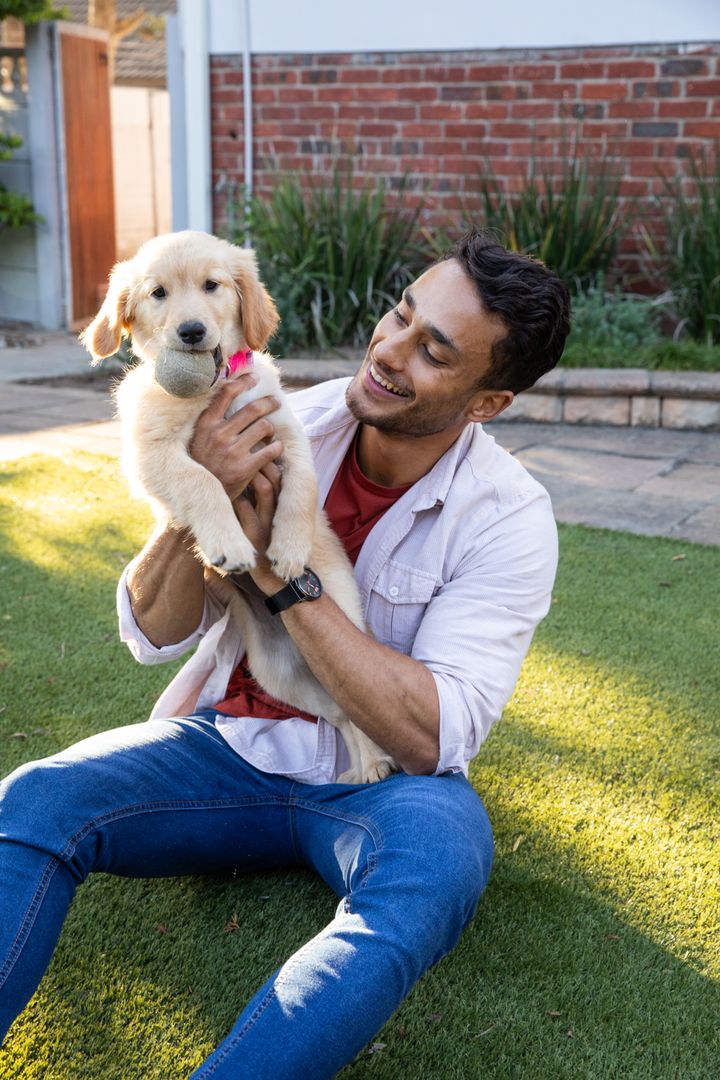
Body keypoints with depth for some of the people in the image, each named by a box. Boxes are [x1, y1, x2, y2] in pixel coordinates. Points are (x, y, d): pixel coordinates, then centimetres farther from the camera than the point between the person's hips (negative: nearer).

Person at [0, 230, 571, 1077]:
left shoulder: (508, 518, -12)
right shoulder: (278, 428, -6)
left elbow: (432, 736, -20)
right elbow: (153, 635, -3)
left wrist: (277, 570, -22)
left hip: (383, 775, -2)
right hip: (228, 743, 3)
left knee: (435, 866, -36)